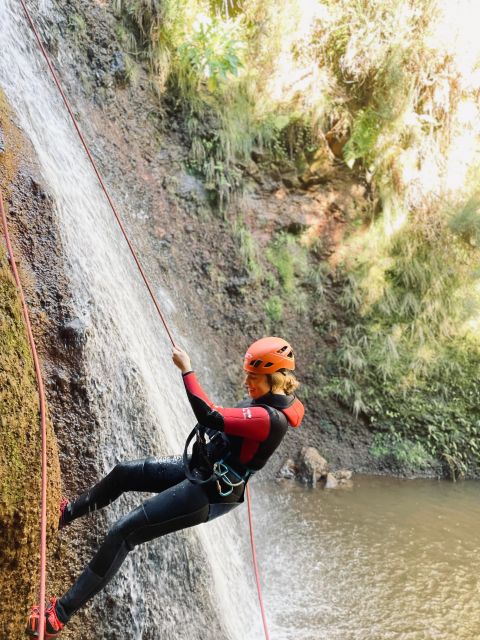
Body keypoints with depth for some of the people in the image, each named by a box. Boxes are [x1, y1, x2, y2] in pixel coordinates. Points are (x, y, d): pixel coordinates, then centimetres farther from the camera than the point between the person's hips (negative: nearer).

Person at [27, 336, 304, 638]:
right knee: (123, 472, 17)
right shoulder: (268, 398, -1)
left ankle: (61, 614, -2)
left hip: (207, 494, -10)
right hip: (197, 468, 10)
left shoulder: (270, 418, -31)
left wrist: (186, 370, -29)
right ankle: (67, 513, 44)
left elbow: (210, 416, -37)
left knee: (124, 532, -12)